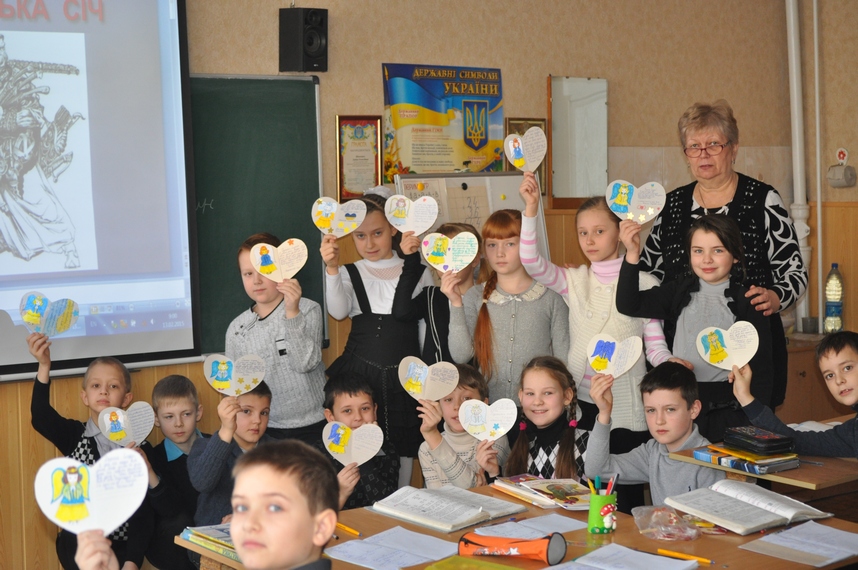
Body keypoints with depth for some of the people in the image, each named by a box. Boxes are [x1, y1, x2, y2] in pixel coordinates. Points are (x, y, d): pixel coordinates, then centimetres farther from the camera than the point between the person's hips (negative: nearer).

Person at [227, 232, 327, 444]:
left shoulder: (308, 310, -5)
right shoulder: (237, 329, 3)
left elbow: (305, 363, -17)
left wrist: (292, 313, -25)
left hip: (313, 427, -2)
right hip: (267, 431, 2)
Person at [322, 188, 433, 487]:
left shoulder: (418, 272, 7)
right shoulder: (348, 274, 6)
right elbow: (338, 311, -14)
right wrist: (332, 268, -30)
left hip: (405, 380, 0)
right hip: (359, 376, 0)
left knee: (403, 454, 2)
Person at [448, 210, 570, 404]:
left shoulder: (550, 297, 1)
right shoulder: (475, 297, 7)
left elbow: (564, 360, 6)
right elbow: (461, 356, -2)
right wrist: (456, 304, -6)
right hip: (488, 407, 1)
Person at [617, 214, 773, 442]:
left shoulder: (746, 302, -3)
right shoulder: (679, 292, 4)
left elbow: (762, 367, -1)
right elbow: (628, 305, -7)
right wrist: (632, 254, -17)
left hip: (728, 409, -2)